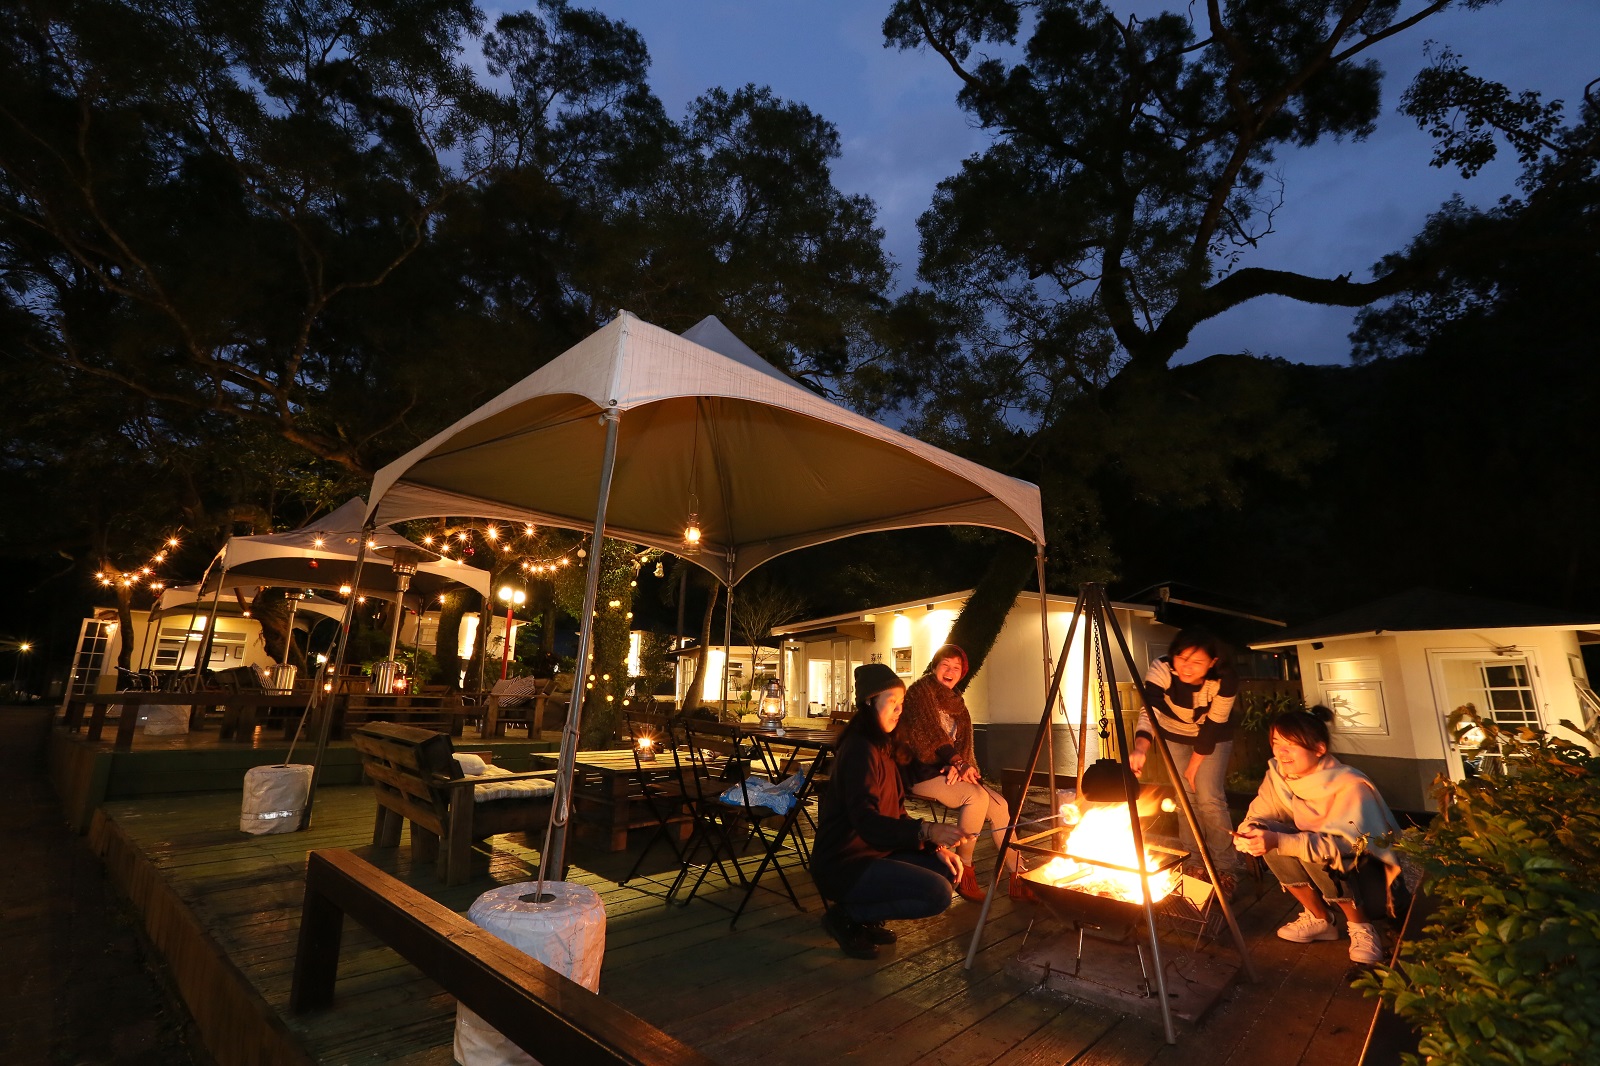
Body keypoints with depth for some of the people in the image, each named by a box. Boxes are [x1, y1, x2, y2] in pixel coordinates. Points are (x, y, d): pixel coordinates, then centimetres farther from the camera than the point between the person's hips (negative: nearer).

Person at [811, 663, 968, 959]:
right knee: (937, 894, -18)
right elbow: (865, 820, -31)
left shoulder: (881, 747, 12)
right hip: (843, 865, -10)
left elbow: (897, 815, 12)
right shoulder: (860, 749, -20)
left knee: (945, 868, 8)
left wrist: (937, 847, -1)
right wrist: (927, 831, -41)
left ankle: (867, 917, 12)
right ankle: (846, 916, -3)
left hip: (872, 854, 10)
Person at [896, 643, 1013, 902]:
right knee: (977, 795, -27)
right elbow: (930, 734, -16)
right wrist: (958, 763, -20)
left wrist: (960, 765, -9)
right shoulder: (921, 690, -7)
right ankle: (963, 872, -14)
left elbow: (962, 742, 12)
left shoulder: (955, 701, 17)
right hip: (922, 772, -8)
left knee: (999, 804, -9)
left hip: (949, 770, 8)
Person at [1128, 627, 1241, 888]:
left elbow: (1212, 727, -23)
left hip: (1214, 736, -1)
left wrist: (1194, 765, -15)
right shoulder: (1161, 669, -33)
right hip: (1175, 733, 1)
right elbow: (1149, 710, -43)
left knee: (1209, 797, -10)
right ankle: (1194, 862, 17)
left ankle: (1225, 868, 9)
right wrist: (1141, 747, -60)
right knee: (1185, 794, 0)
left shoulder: (1226, 680, -32)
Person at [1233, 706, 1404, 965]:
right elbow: (1257, 817, -10)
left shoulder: (1350, 785, -25)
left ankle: (1362, 927, -6)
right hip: (1325, 877, 5)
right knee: (1271, 841, -22)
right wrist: (1248, 833, -35)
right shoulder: (1277, 776, -10)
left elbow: (1343, 843, -35)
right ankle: (1319, 919, 0)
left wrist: (1280, 841, -45)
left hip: (1371, 878, -5)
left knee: (1319, 854, -34)